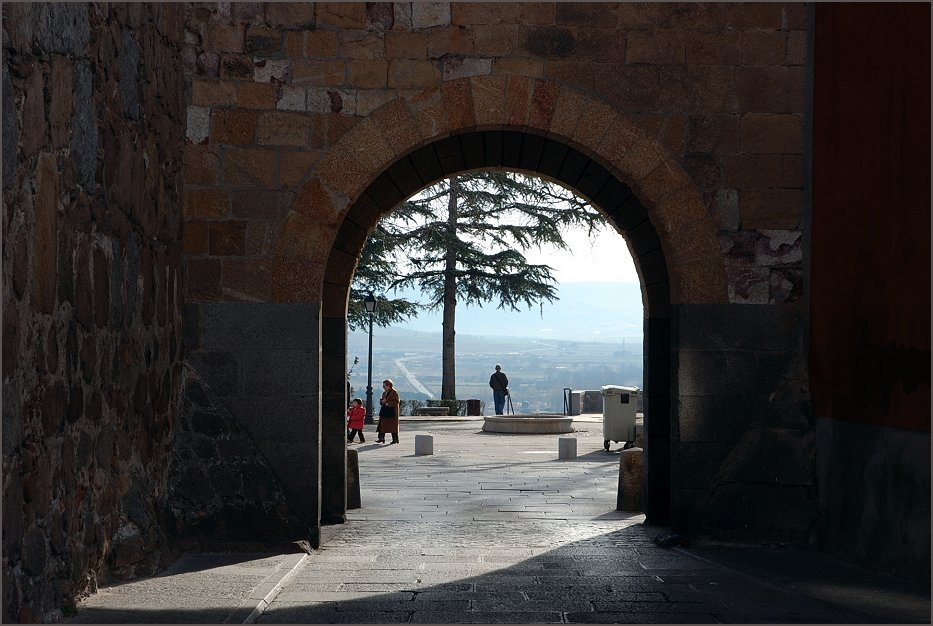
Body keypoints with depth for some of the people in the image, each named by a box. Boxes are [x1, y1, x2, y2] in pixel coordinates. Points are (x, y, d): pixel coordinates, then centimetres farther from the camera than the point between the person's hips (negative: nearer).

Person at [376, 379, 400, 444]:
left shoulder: (394, 392, -9)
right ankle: (381, 438, 2)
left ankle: (395, 439, 5)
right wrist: (382, 401, -2)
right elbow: (381, 400, 23)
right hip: (384, 411, 8)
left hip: (392, 412, -8)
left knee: (393, 426, -3)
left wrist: (388, 403, -17)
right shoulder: (384, 393, 15)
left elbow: (397, 401, -14)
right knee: (382, 425, 0)